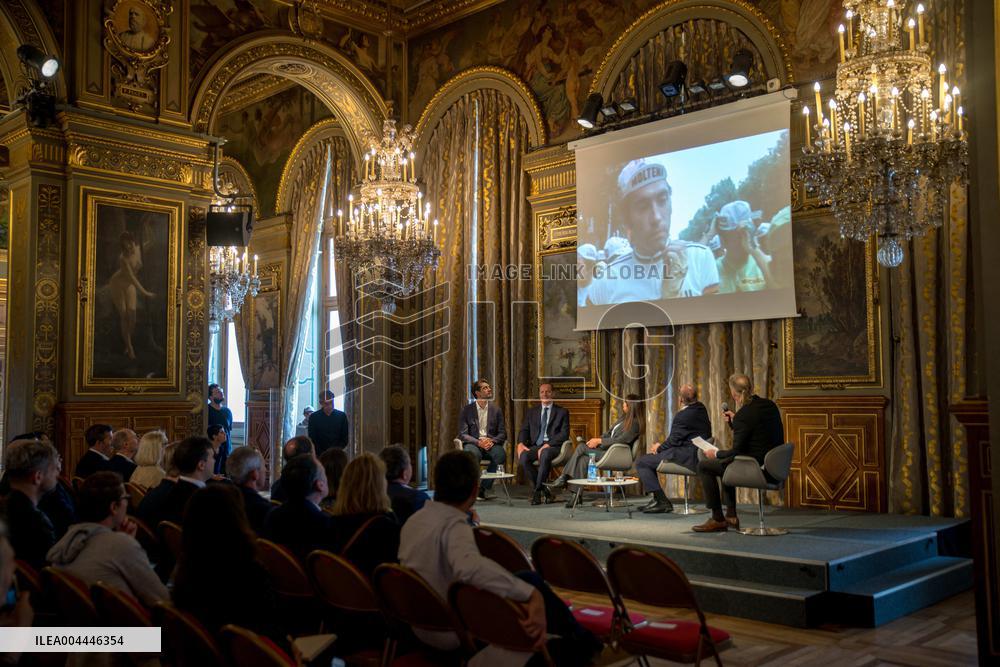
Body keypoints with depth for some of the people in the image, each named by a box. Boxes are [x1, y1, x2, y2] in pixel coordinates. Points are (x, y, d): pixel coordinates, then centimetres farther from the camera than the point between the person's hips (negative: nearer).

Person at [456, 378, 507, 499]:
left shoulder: (496, 410, 14)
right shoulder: (466, 410, 7)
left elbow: (503, 433, 10)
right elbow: (462, 434, -1)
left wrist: (492, 441, -12)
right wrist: (478, 442, -17)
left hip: (491, 444, 2)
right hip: (473, 444, -2)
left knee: (501, 454, -33)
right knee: (472, 454, -39)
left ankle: (483, 488, -18)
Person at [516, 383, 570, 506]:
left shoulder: (562, 412, 11)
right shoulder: (532, 412, 22)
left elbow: (564, 433, -1)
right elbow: (524, 430, 13)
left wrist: (548, 445, -16)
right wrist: (520, 443, -10)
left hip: (553, 446, -3)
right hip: (535, 445, 3)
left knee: (545, 455, -39)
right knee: (523, 457, -31)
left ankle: (537, 491, -24)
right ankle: (544, 491, -16)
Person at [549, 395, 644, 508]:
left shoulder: (635, 423, -8)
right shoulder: (623, 418, 20)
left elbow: (621, 440, -16)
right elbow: (609, 432, 21)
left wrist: (599, 441, -14)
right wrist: (596, 440, 2)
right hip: (606, 448, 8)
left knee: (581, 448, -20)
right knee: (583, 460, -22)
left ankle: (564, 478, -12)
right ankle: (577, 494, -25)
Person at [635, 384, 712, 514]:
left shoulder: (682, 416, -21)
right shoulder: (701, 408, 9)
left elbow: (674, 440, -13)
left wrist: (659, 448, 3)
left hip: (687, 458, -11)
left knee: (641, 462, -10)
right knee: (647, 459, 24)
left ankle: (661, 501, -9)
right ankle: (656, 499, 20)